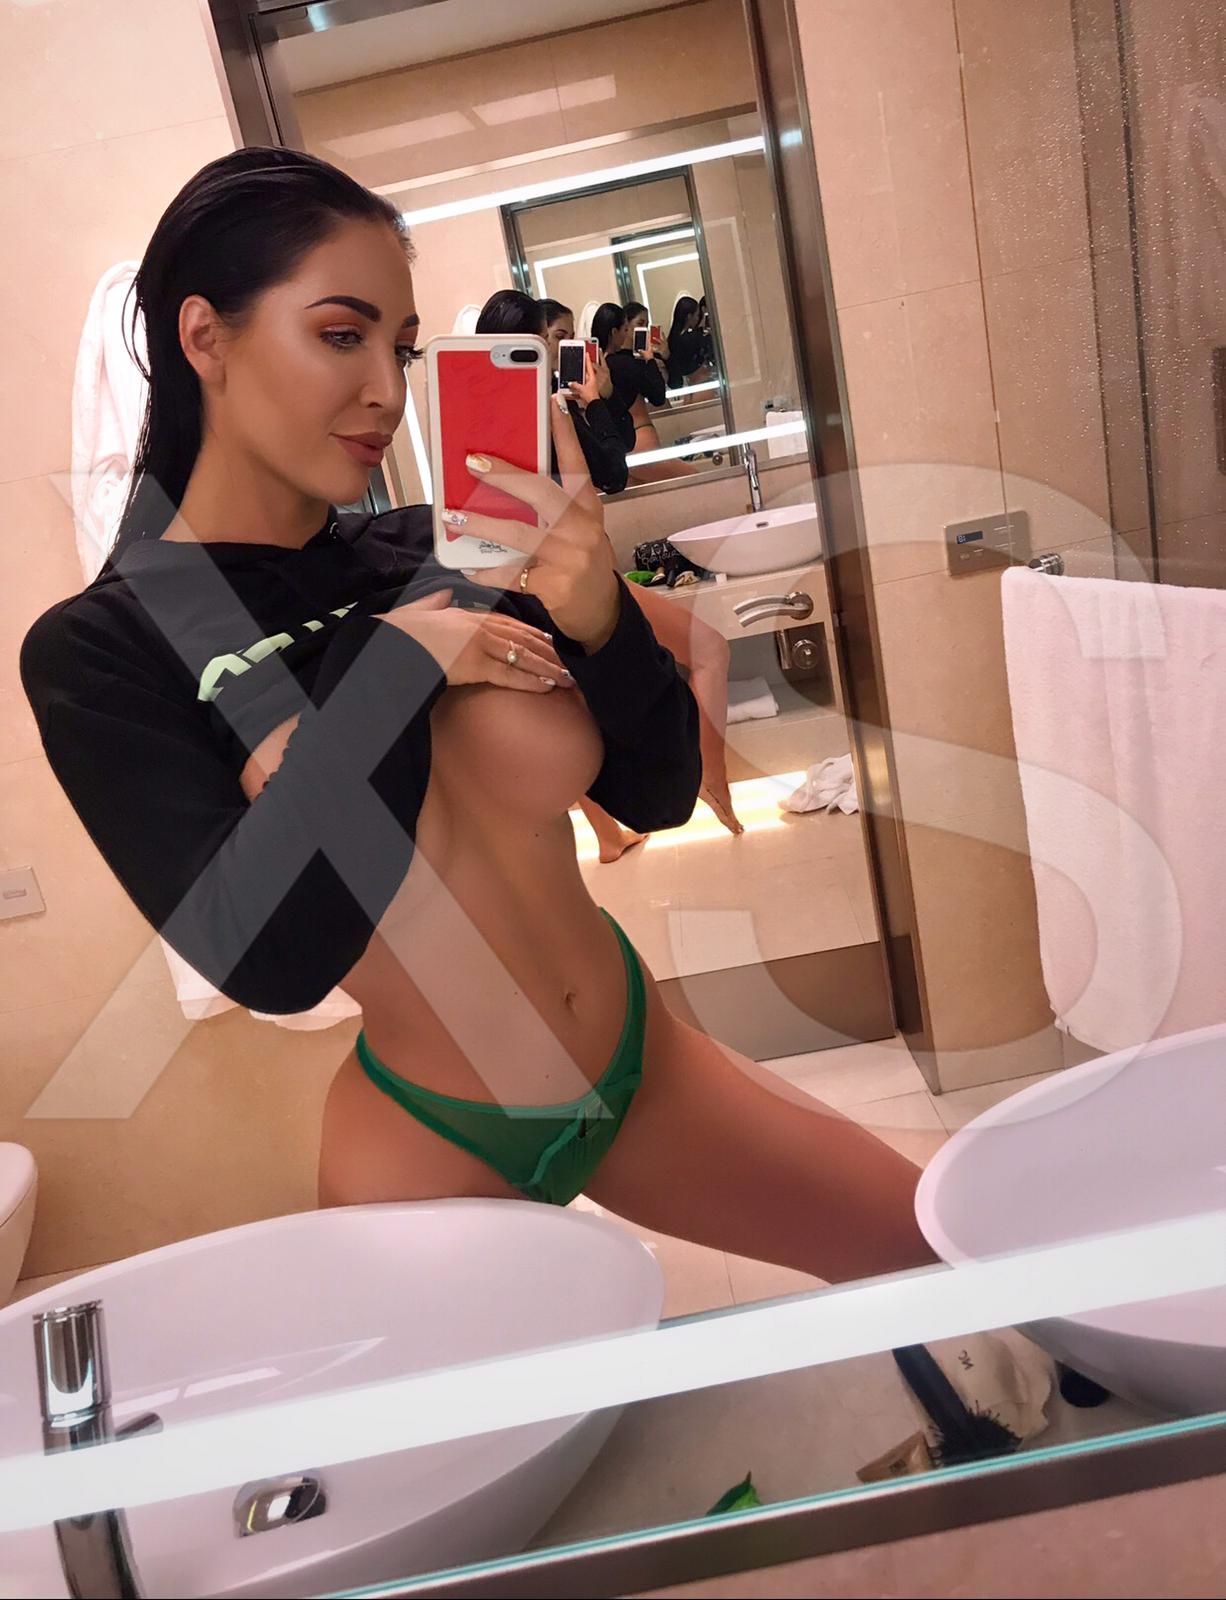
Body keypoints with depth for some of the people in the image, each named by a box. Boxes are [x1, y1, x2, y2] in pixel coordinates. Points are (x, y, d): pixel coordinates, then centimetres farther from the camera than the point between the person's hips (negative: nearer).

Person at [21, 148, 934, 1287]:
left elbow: (659, 794, -2)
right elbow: (267, 959, -24)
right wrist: (397, 665, -20)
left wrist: (601, 619, -21)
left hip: (640, 1063, 4)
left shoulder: (428, 550, -5)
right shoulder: (96, 651, -12)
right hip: (439, 1146, -3)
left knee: (946, 1264, 14)